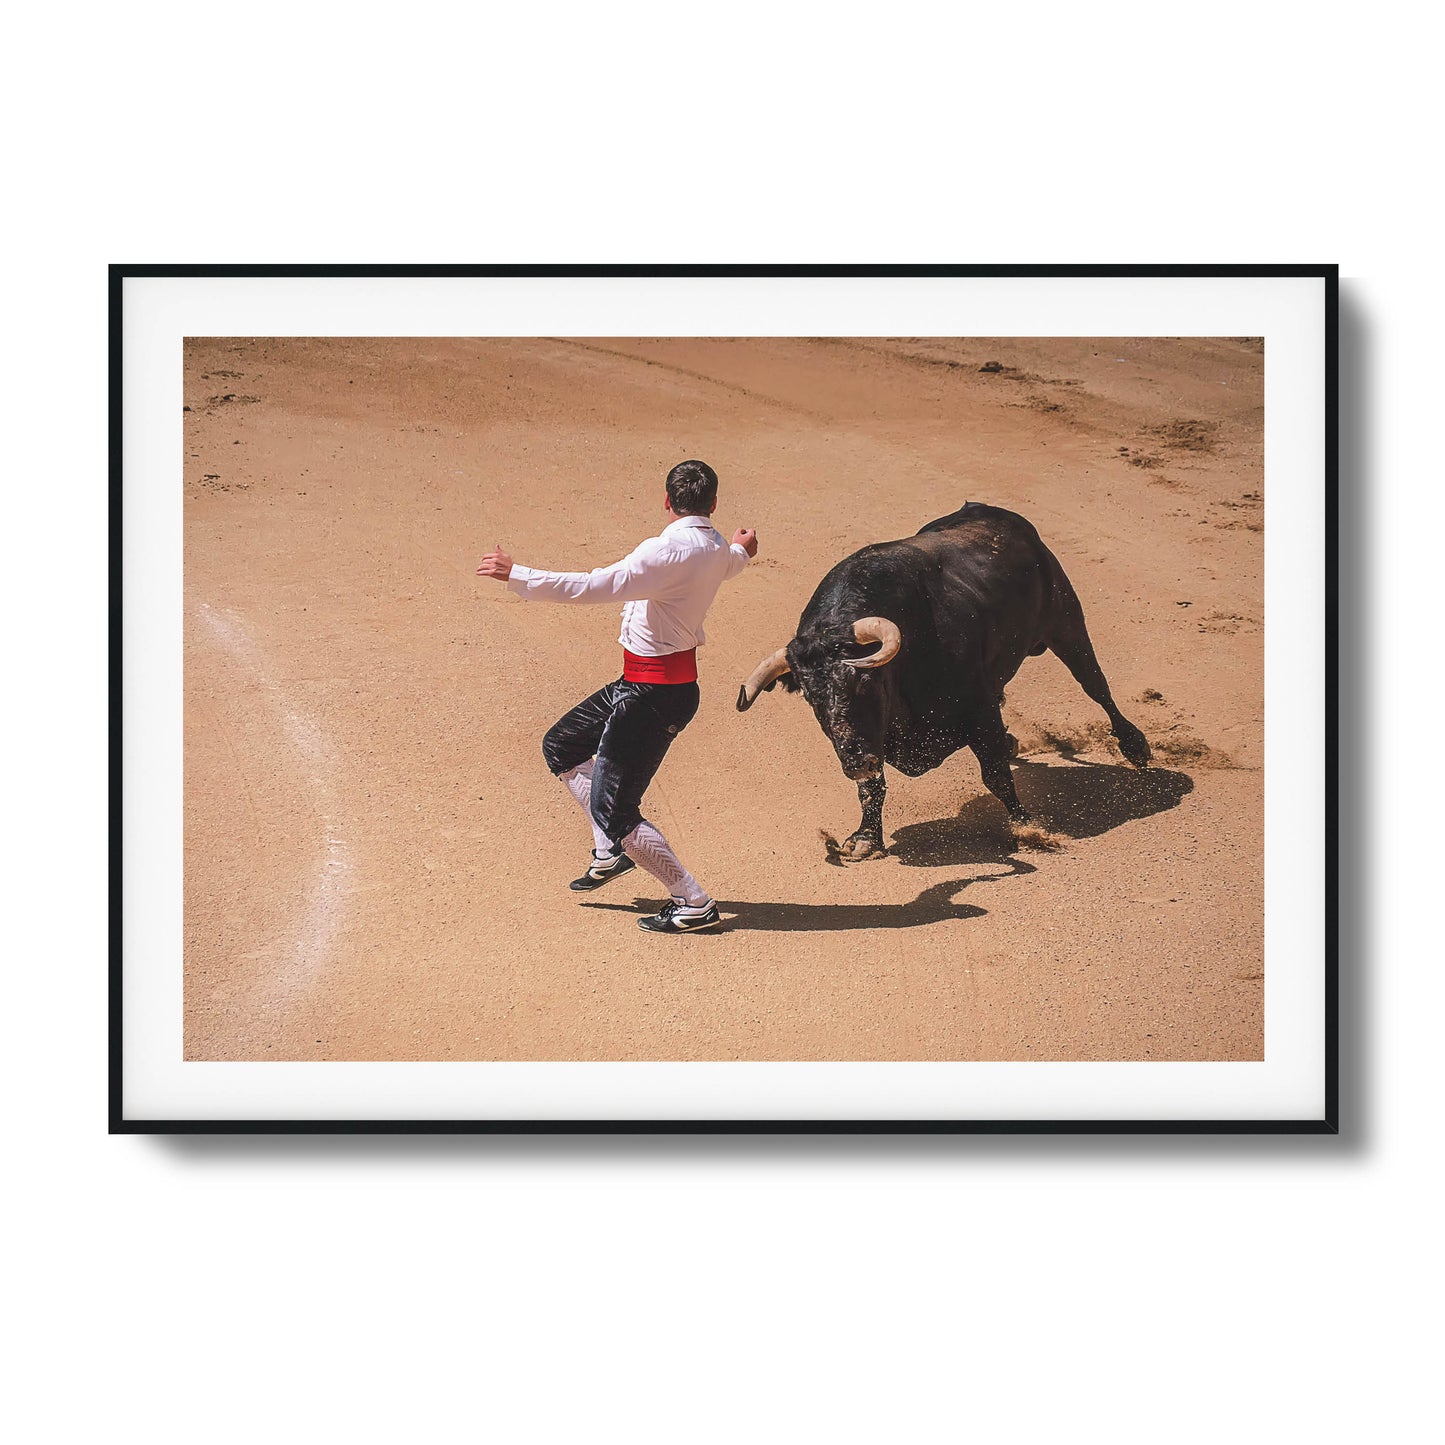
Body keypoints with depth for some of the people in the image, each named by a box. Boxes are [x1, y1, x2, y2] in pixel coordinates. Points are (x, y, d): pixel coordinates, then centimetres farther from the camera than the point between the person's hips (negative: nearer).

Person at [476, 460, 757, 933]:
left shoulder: (672, 549, -23)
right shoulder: (717, 550, 4)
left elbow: (595, 587, -29)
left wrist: (516, 575, -24)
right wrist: (740, 551, 56)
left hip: (655, 695, -10)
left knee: (612, 809, -5)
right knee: (561, 746, 21)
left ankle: (694, 903, 4)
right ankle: (611, 852, 23)